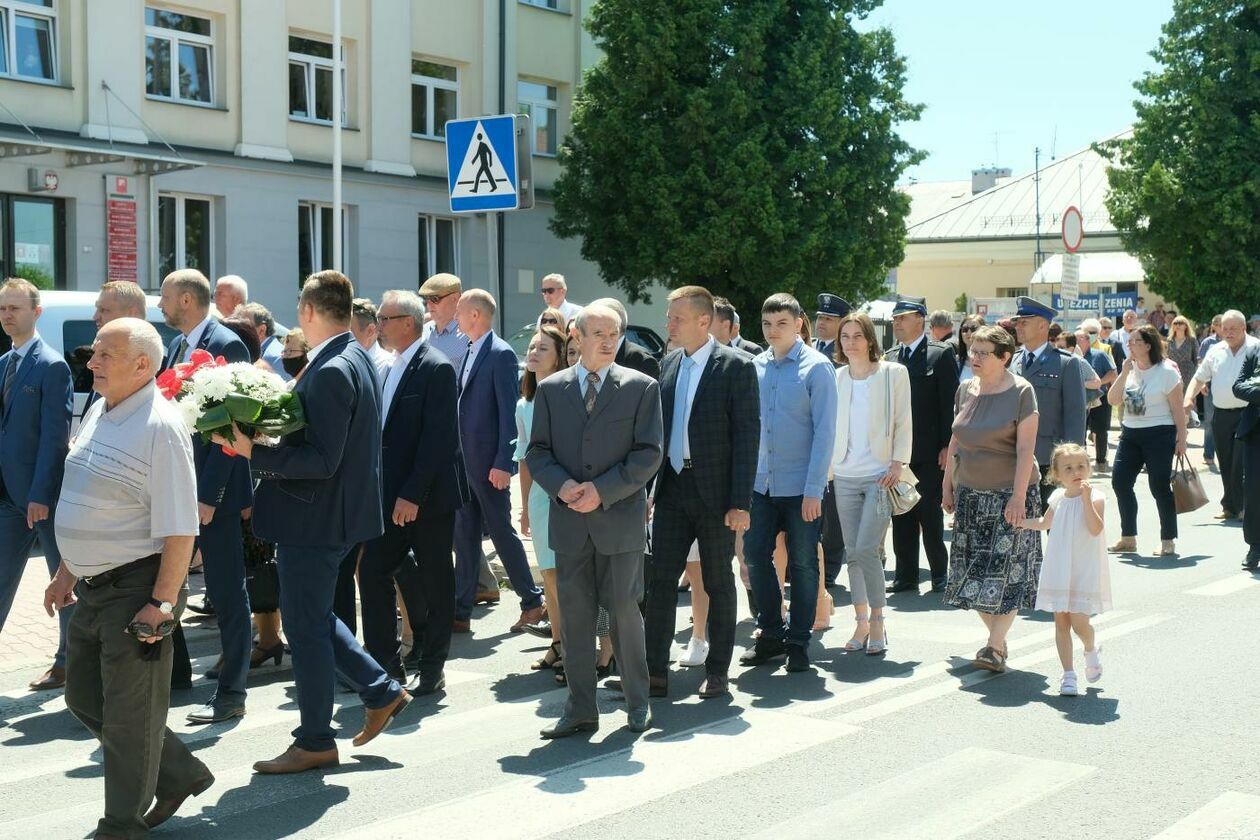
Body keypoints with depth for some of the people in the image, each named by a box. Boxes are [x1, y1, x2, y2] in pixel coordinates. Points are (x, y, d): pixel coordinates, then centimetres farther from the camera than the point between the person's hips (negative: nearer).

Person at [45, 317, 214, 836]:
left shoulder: (160, 427, -19)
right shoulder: (100, 411, 9)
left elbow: (179, 530, -22)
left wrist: (161, 603, -23)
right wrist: (68, 571, 21)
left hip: (135, 591, -10)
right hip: (92, 588, 10)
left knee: (129, 714, 4)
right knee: (84, 698, 19)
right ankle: (179, 774, 33)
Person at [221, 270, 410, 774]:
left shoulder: (330, 372, -22)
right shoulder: (355, 358, 9)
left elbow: (322, 459, -25)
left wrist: (255, 453, -23)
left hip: (315, 518, -10)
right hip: (333, 512, 10)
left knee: (305, 627, 2)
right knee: (312, 617, 22)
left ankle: (314, 742, 15)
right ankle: (380, 690, 28)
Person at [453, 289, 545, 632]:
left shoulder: (501, 354, -13)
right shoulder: (470, 353, 13)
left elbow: (508, 413, -16)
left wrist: (503, 464, -19)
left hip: (488, 463, -8)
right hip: (463, 461, 8)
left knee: (502, 533, 1)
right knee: (465, 537, 10)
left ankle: (532, 602, 14)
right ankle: (461, 612, 15)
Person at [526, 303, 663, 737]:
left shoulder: (641, 387, 1)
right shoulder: (550, 388, 8)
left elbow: (649, 453, -4)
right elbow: (537, 452, 8)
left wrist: (602, 490, -13)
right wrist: (561, 485, -11)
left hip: (620, 518, -2)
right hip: (569, 519, 2)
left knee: (624, 610, 4)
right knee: (574, 614, 6)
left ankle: (637, 702, 20)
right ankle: (580, 709, 14)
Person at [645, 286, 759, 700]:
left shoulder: (736, 366, -8)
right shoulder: (668, 364, 10)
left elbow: (747, 436, -11)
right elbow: (658, 430, 13)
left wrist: (740, 502, -15)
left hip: (715, 493, -5)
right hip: (672, 488, 5)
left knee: (719, 583, 7)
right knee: (660, 578, 1)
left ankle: (717, 673, 17)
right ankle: (656, 672, 7)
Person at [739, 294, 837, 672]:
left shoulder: (816, 367, -7)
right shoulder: (755, 366, 6)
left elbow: (824, 431, -10)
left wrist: (814, 489, -15)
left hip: (801, 486, -4)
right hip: (761, 482, 4)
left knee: (802, 564, 5)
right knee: (755, 557, 7)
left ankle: (798, 641, 17)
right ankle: (771, 633, 23)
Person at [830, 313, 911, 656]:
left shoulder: (893, 374, -1)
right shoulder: (835, 378, 8)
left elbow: (903, 423, -1)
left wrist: (897, 464, -9)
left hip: (881, 474, -4)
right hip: (845, 475, 4)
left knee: (866, 550, -12)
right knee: (853, 552, 6)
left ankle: (877, 622, 2)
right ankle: (861, 622, 16)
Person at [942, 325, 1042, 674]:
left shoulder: (1021, 391, -8)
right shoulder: (965, 389, 8)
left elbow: (1025, 448, -12)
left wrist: (1018, 495, -17)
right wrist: (947, 484, 15)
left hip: (1009, 493, -6)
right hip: (970, 493, 6)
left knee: (1005, 570, -6)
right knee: (975, 572, 5)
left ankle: (995, 646, -1)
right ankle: (997, 640, 18)